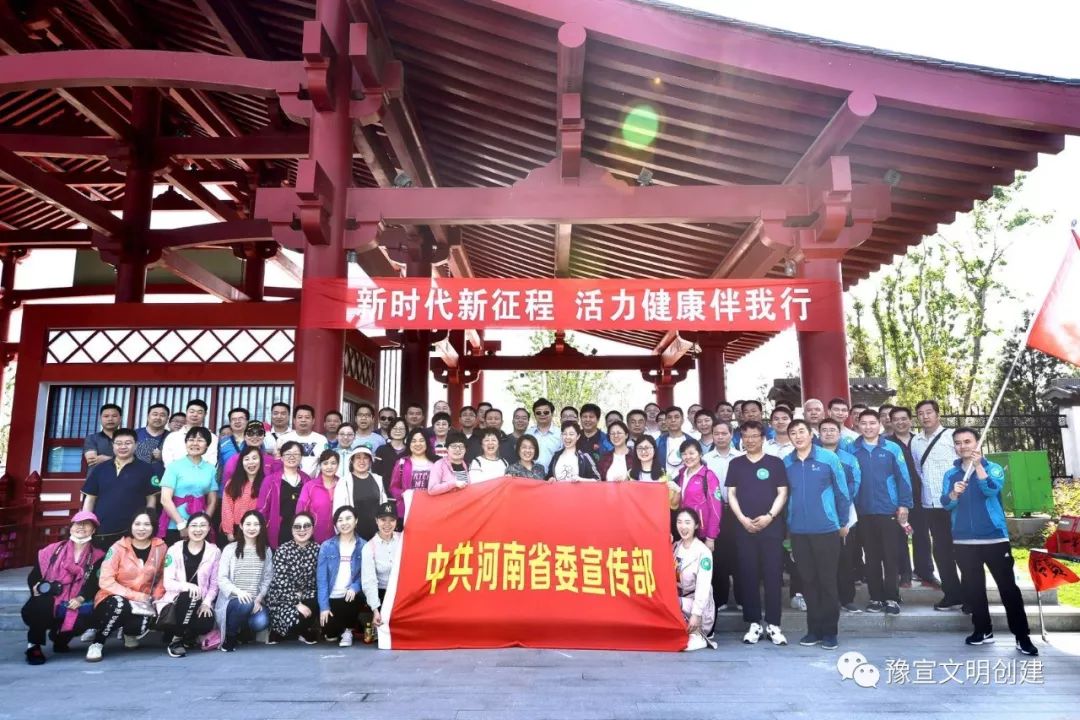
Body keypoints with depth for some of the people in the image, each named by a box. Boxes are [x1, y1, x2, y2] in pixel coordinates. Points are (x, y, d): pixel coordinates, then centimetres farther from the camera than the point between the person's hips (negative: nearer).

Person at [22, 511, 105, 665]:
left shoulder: (97, 556, 5)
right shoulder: (53, 550, 6)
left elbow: (94, 584, -4)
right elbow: (34, 575, 6)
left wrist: (80, 599, -21)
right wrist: (37, 586, -16)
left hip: (73, 604, 1)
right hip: (48, 600, 0)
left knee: (85, 616, -31)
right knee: (33, 610, -35)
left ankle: (60, 639, 8)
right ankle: (34, 645, -3)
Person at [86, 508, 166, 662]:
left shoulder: (160, 547, -2)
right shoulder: (118, 548, -10)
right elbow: (105, 581, -15)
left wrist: (154, 598, -3)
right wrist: (134, 595, -22)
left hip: (142, 602, 2)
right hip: (115, 600, -2)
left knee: (142, 625, -29)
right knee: (119, 605, -38)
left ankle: (129, 633, 12)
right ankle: (97, 643, -11)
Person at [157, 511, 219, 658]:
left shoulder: (214, 552, 2)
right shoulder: (175, 550, -3)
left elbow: (214, 584, 2)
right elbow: (167, 582, -10)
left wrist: (206, 603, -14)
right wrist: (187, 586, -29)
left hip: (200, 604, 2)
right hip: (176, 599, -1)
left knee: (206, 625, -29)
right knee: (189, 596, -36)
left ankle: (185, 637, 9)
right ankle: (175, 638, -13)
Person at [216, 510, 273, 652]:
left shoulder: (266, 550, 8)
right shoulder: (230, 549, 1)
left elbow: (268, 579, 5)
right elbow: (221, 578, -5)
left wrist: (259, 598, -11)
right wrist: (238, 591, -23)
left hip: (255, 601, 2)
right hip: (232, 600, -2)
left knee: (261, 622, -30)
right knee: (245, 605, -37)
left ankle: (241, 630, 6)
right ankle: (229, 636, -6)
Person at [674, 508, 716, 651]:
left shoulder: (703, 552, -13)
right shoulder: (675, 547, 5)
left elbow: (703, 587, -19)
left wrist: (696, 614, -25)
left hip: (698, 605, -7)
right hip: (679, 601, 7)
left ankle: (696, 636, -9)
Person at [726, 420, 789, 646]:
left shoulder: (775, 462, 3)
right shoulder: (736, 463, 8)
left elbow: (782, 493, 0)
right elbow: (731, 494, 7)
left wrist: (769, 516, -12)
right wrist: (743, 519, -6)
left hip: (771, 526, -2)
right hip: (744, 527, 2)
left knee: (773, 575, 0)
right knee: (748, 576, 4)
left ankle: (773, 625, 8)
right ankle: (754, 623, 13)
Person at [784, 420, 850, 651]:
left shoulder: (829, 458, -5)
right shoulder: (786, 463, 3)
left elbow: (841, 491, 1)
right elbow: (785, 494, 9)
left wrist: (843, 522, 4)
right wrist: (787, 523, 9)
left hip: (826, 529, -3)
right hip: (798, 531, 3)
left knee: (827, 581, 4)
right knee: (807, 581, 10)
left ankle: (830, 631, 15)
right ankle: (814, 629, 21)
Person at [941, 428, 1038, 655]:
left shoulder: (993, 468, 0)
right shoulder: (950, 474, 7)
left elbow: (992, 490, -20)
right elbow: (945, 503, -4)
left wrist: (978, 465, -29)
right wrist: (953, 494, -25)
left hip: (994, 538, -3)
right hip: (963, 541, 3)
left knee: (1008, 586, -1)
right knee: (972, 587, 8)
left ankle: (1022, 636, 7)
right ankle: (982, 630, 21)